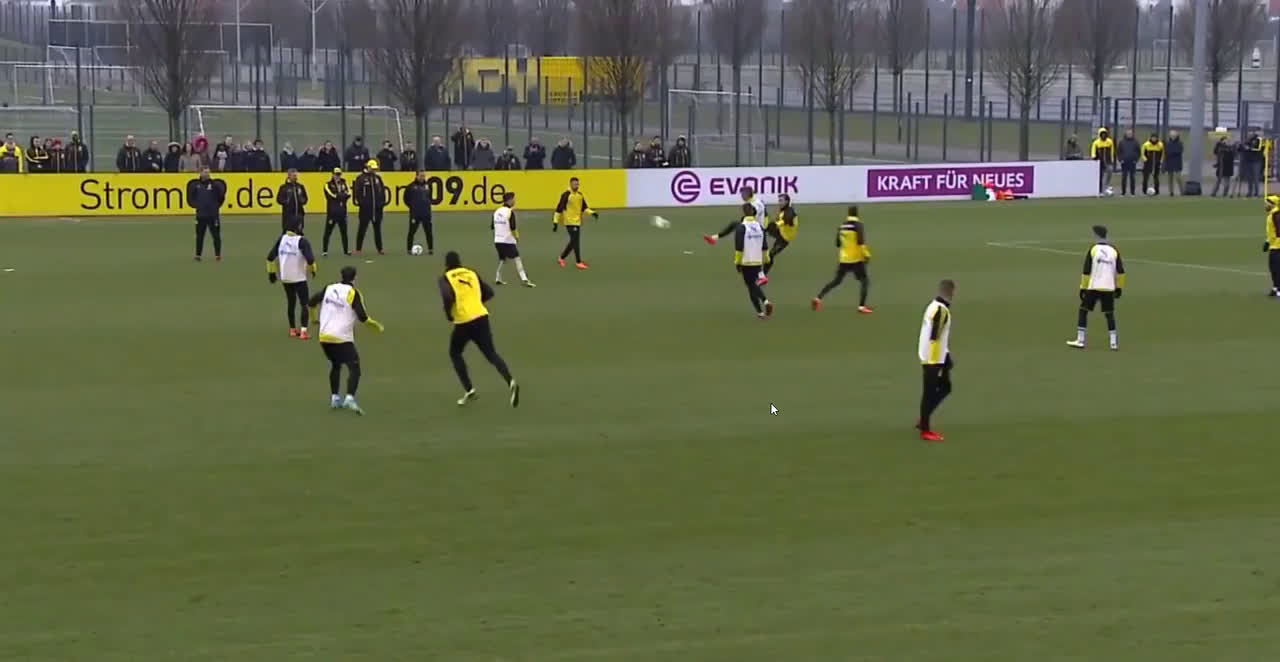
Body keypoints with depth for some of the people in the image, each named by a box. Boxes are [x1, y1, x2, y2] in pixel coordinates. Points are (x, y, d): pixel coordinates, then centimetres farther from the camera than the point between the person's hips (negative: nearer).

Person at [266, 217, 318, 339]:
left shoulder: (281, 239, 0)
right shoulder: (302, 241, -16)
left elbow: (270, 256, 3)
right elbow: (310, 258, -25)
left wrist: (271, 272, 14)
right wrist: (313, 270, -5)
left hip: (285, 277, 6)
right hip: (299, 277, -6)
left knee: (291, 302, 20)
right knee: (304, 303, -1)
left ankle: (292, 329, 30)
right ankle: (303, 330, -15)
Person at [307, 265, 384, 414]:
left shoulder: (329, 288, 9)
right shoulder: (353, 293, -6)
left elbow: (311, 302, 15)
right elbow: (362, 317, -13)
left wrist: (316, 318, 34)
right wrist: (377, 326, 4)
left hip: (324, 336, 6)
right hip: (342, 339, -6)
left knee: (335, 365, 27)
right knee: (354, 368, -6)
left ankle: (334, 398, 25)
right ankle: (350, 398, -27)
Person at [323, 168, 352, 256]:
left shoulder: (343, 183, 11)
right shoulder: (328, 184, -4)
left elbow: (348, 194, 1)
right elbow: (332, 195, -16)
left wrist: (338, 195, -13)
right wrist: (343, 194, -8)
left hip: (342, 212, 4)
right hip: (332, 212, -4)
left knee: (344, 231, 9)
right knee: (328, 232, -3)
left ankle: (346, 250, 18)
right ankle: (324, 250, 1)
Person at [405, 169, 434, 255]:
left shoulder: (427, 185, 8)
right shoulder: (411, 186, -5)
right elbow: (406, 198, 3)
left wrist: (428, 203, 10)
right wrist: (411, 206, 2)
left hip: (426, 213, 3)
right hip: (415, 213, -3)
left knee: (429, 232, 2)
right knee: (412, 231, 1)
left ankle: (431, 249, 9)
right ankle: (409, 249, 9)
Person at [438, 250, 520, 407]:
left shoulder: (446, 278, -1)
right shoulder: (472, 274, 14)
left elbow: (447, 296, -20)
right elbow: (489, 293, 13)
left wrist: (448, 314, -3)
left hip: (463, 322, -4)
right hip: (482, 317, 4)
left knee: (455, 354, 20)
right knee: (491, 354, 4)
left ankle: (469, 390, 11)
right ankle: (510, 382, -21)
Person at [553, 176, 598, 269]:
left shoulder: (580, 195, 9)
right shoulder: (566, 195, -12)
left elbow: (584, 208, 17)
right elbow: (559, 208, -11)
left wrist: (592, 213, 0)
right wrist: (555, 222, -12)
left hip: (577, 221, 8)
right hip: (570, 222, -8)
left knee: (573, 242, 12)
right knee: (576, 241, -11)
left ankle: (561, 258, 29)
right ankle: (579, 263, -8)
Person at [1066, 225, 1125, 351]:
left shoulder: (1093, 249, -4)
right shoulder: (1114, 251, 6)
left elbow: (1086, 271, -5)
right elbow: (1120, 272, 6)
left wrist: (1083, 288, 1)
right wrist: (1119, 287, 14)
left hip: (1093, 287, -3)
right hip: (1109, 288, 3)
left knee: (1083, 311, 7)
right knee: (1109, 314, 9)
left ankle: (1080, 341, 4)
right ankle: (1113, 343, 4)